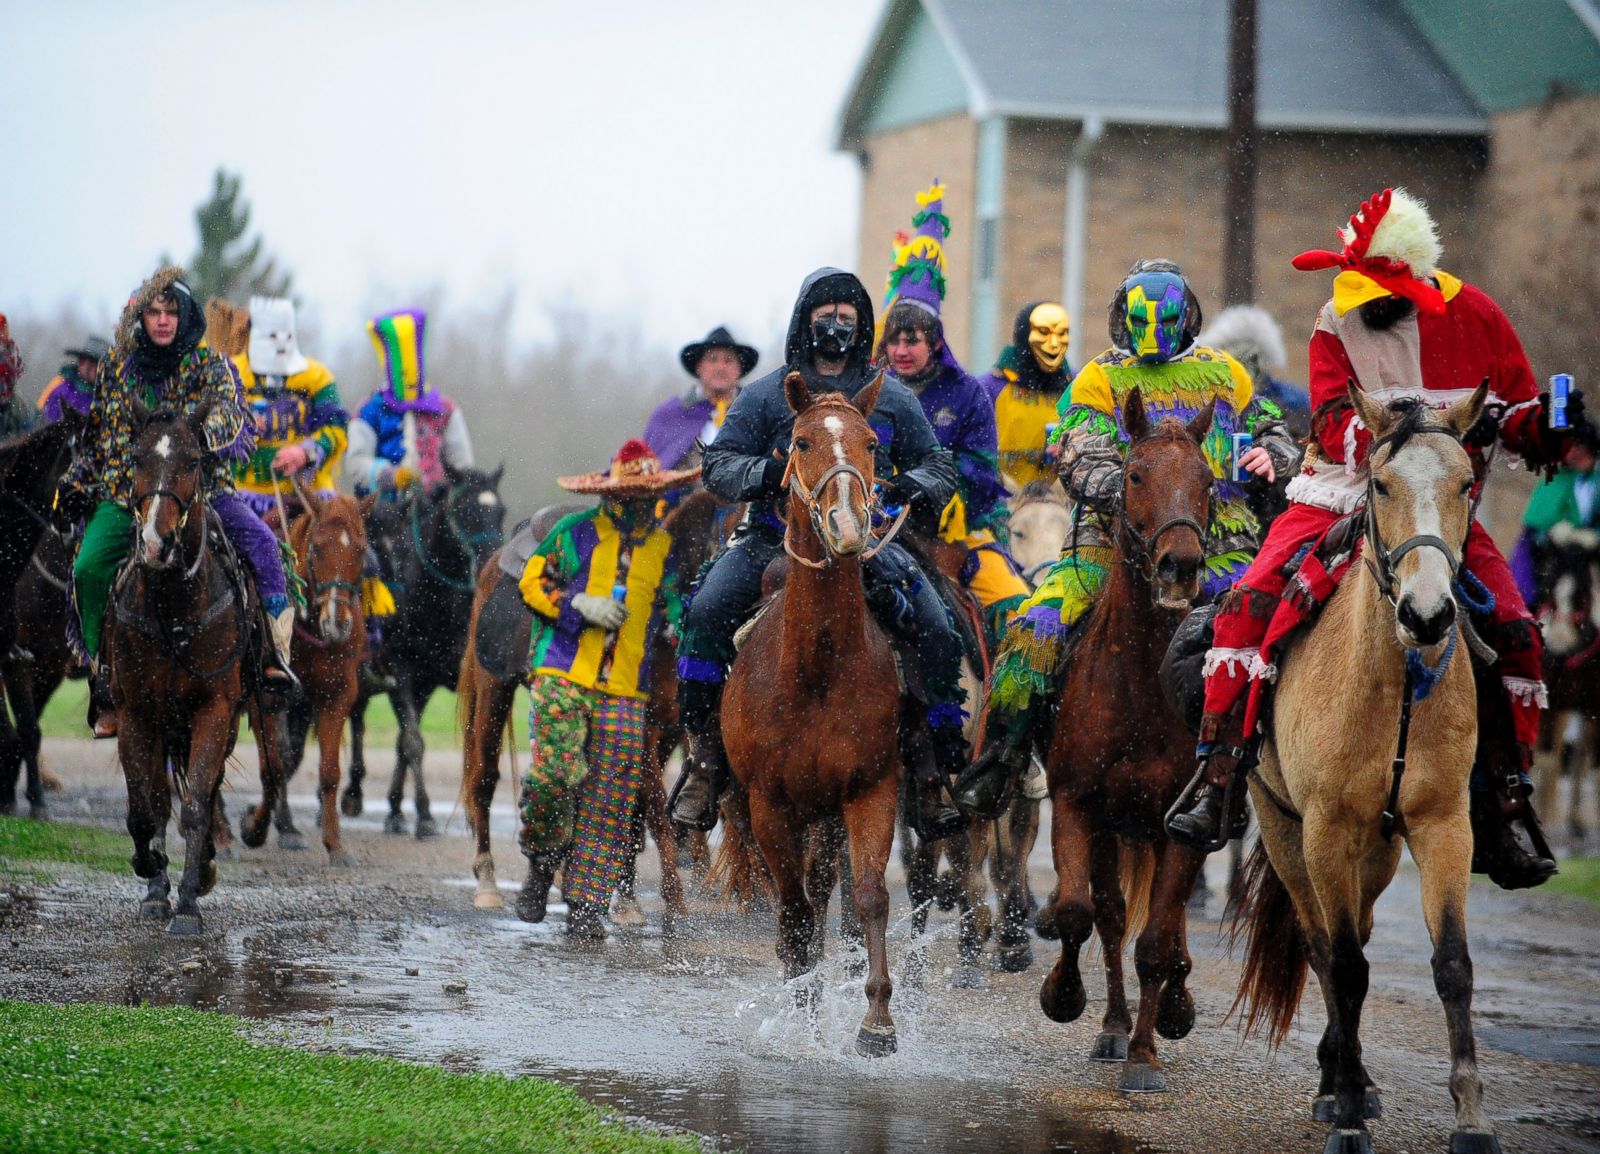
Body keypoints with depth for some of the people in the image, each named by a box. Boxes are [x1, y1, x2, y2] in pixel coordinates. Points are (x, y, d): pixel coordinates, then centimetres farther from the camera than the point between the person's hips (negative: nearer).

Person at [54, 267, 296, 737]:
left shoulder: (211, 365, 4)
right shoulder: (116, 368, 12)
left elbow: (228, 409, -14)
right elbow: (95, 435, 22)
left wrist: (205, 432, -36)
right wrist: (74, 486, 13)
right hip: (124, 495, 1)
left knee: (259, 541, -27)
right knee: (88, 567, -23)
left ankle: (275, 651, -21)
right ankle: (103, 682, -13)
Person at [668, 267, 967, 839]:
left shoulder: (893, 399, 15)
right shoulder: (767, 394, 10)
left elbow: (938, 467, 19)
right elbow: (719, 463, 6)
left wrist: (913, 486, -6)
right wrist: (764, 473, -16)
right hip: (776, 539, -1)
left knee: (937, 632, -19)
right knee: (707, 610, -27)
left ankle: (934, 766, -6)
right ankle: (703, 754, -18)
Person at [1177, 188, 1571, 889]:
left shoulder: (1475, 317, -4)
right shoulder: (1337, 326, -6)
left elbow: (1520, 421, 6)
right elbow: (1335, 428, -17)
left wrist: (1547, 425, -18)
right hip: (1342, 500, -1)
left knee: (1514, 635, -17)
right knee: (1249, 604, -23)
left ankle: (1499, 816, -6)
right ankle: (1215, 780, -18)